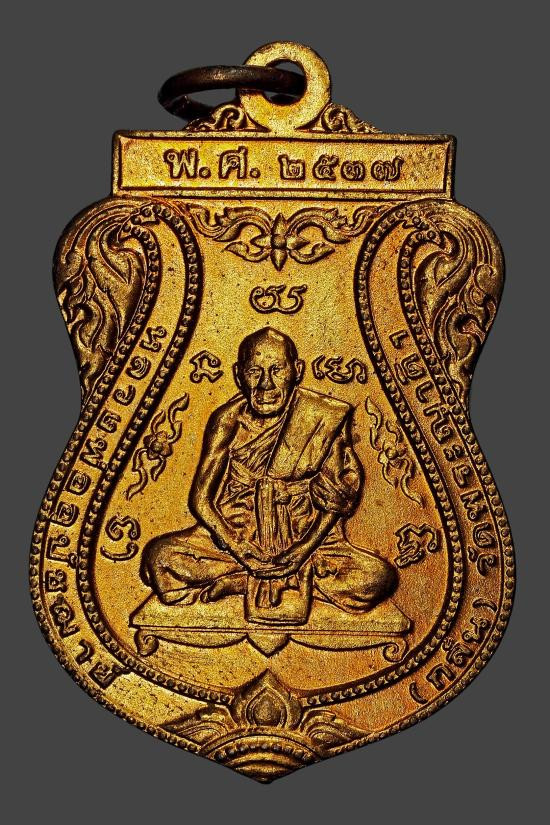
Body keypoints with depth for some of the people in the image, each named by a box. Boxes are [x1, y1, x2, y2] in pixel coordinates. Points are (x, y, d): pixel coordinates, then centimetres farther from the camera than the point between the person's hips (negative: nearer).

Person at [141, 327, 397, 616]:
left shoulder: (322, 419, -6)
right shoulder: (228, 420, -5)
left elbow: (335, 498, -2)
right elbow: (200, 499, -4)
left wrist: (305, 549, -17)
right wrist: (239, 551, -18)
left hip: (306, 539, 0)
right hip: (234, 536, 0)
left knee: (378, 578, -25)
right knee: (159, 557, -26)